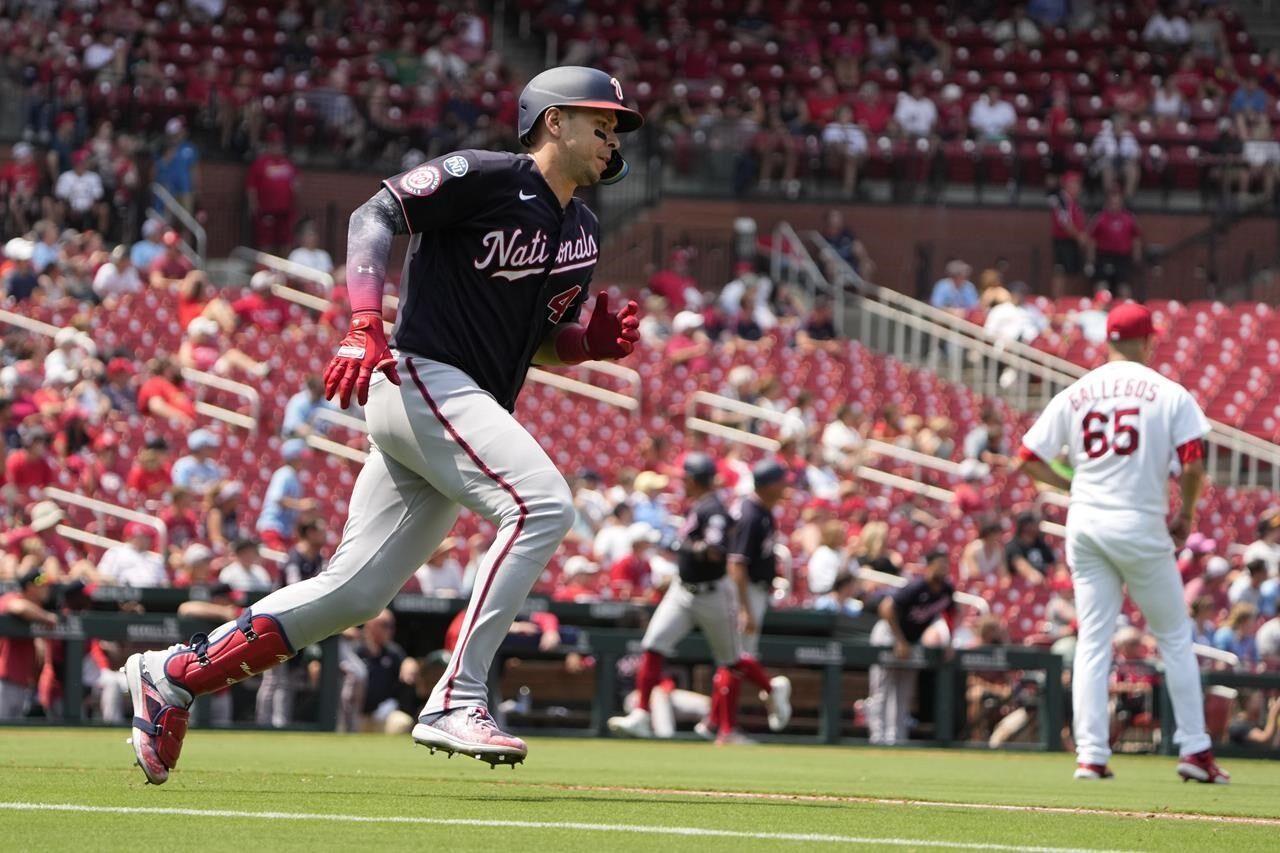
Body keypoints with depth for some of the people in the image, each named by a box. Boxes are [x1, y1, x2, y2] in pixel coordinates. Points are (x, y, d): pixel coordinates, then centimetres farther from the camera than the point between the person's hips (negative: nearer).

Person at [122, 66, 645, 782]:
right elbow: (377, 215, -10)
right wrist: (366, 327, -24)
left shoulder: (582, 234, 19)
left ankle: (173, 676, 15)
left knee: (354, 593, 5)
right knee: (543, 504, -27)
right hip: (425, 380, -9)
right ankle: (457, 701, -29)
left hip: (475, 413, 9)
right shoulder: (486, 178, -5)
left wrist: (596, 343, 3)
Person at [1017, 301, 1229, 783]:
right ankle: (1194, 750, 6)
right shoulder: (1169, 394, -2)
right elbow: (1194, 462, -12)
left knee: (1093, 640, 6)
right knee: (1175, 637, 8)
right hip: (1140, 526, -3)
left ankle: (1090, 754, -2)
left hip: (1085, 525, 3)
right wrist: (1187, 513, 5)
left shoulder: (1075, 394, 8)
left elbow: (1028, 458, 6)